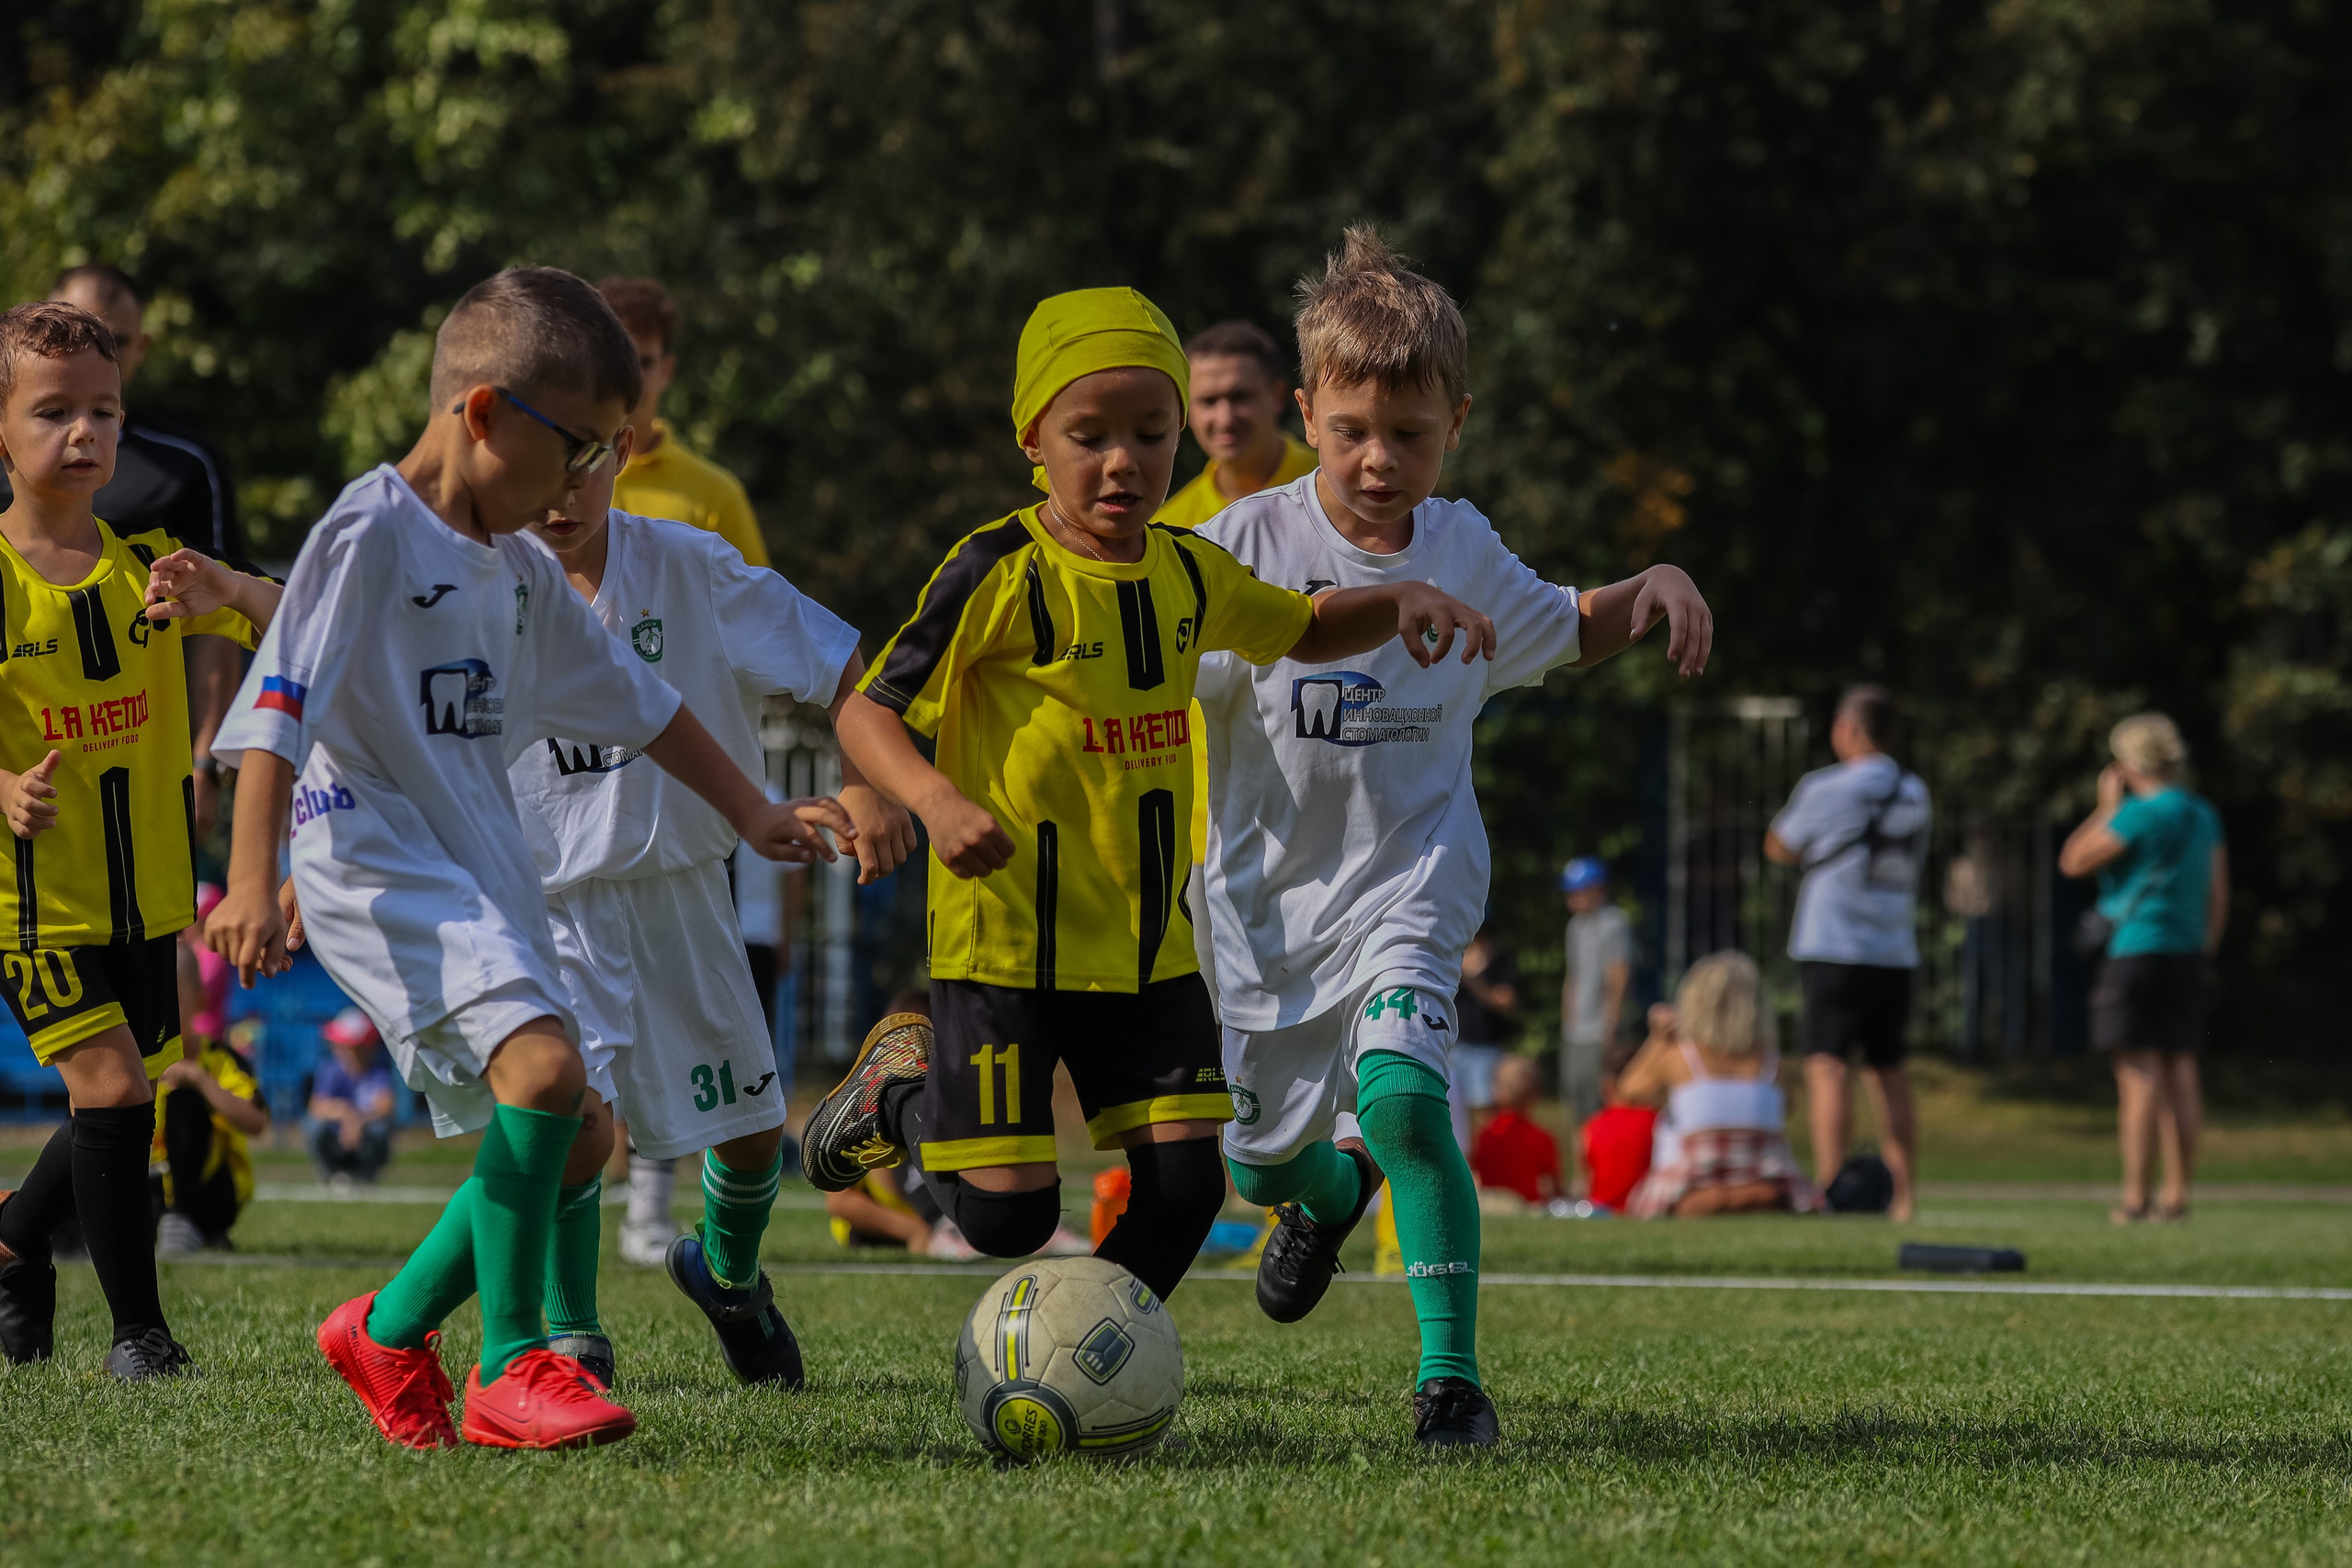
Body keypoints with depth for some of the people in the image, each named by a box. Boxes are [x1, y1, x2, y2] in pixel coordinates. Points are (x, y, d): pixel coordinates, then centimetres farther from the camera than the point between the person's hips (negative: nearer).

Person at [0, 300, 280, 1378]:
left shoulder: (150, 568, 1)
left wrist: (230, 592, -27)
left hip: (148, 893, 5)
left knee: (125, 1104, 13)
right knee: (110, 1086, -15)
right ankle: (137, 1327, -3)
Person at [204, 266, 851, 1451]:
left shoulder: (520, 568, 15)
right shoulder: (369, 534, -11)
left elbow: (633, 700, 27)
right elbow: (280, 708, -18)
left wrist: (750, 812, 30)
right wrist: (253, 878, -27)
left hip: (480, 876, 9)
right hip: (381, 865, -9)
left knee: (573, 1139, 7)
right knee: (542, 1063, -27)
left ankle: (390, 1329, 23)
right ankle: (510, 1368, -19)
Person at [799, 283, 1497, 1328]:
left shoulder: (1189, 574, 7)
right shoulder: (1000, 574, -12)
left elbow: (1308, 631, 25)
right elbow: (868, 711, -11)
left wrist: (1403, 603, 5)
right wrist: (938, 801, -30)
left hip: (1148, 939, 6)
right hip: (1005, 937, -5)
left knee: (1182, 1180, -5)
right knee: (1007, 1214, -6)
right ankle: (901, 1091, 25)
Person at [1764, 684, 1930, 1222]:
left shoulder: (1826, 789, -7)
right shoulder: (1914, 794, 10)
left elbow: (1779, 850, 5)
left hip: (1834, 950, -6)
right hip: (1896, 954, 6)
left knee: (1827, 1066, -8)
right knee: (1889, 1073, 12)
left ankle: (1828, 1191, -18)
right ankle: (1902, 1197, 12)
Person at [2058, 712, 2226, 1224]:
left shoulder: (2140, 815, -14)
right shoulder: (2204, 814, 11)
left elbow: (2073, 862, -7)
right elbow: (2219, 895, 15)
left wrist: (2107, 806, 2)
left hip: (2137, 950, -8)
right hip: (2186, 953, 8)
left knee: (2139, 1076, -8)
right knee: (2181, 1073, 8)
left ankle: (2135, 1197, -9)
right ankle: (2177, 1193, 9)